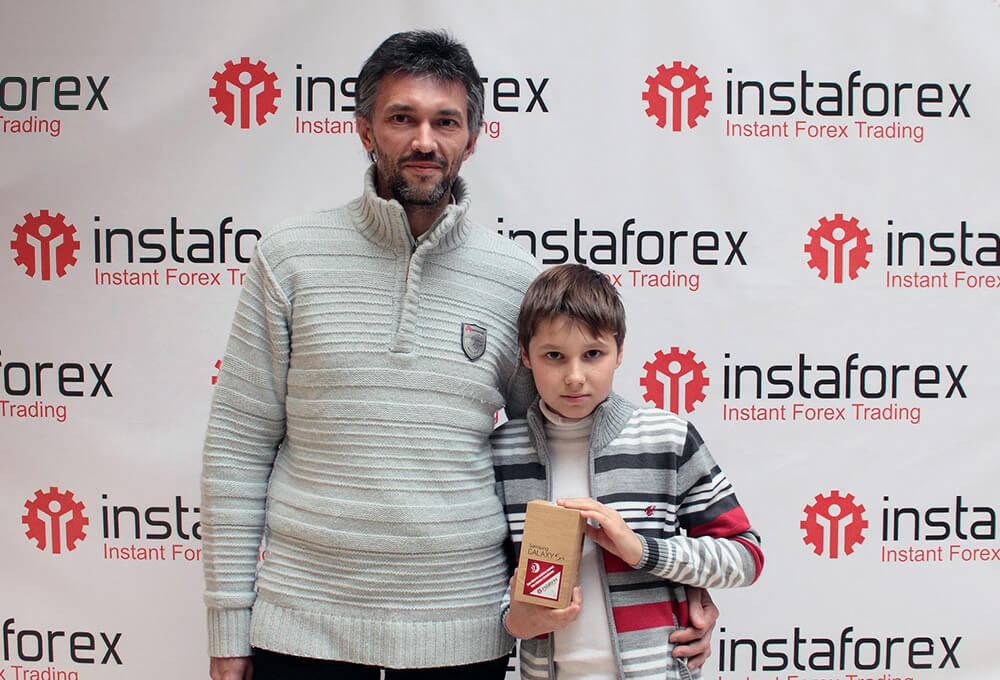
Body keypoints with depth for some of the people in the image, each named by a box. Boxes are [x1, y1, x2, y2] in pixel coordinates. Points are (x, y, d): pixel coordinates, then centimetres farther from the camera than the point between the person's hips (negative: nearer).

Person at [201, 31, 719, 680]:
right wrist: (230, 626, -2)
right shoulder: (290, 256, -3)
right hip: (304, 621, 0)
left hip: (463, 627, 1)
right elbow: (238, 446, -1)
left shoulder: (517, 278, 0)